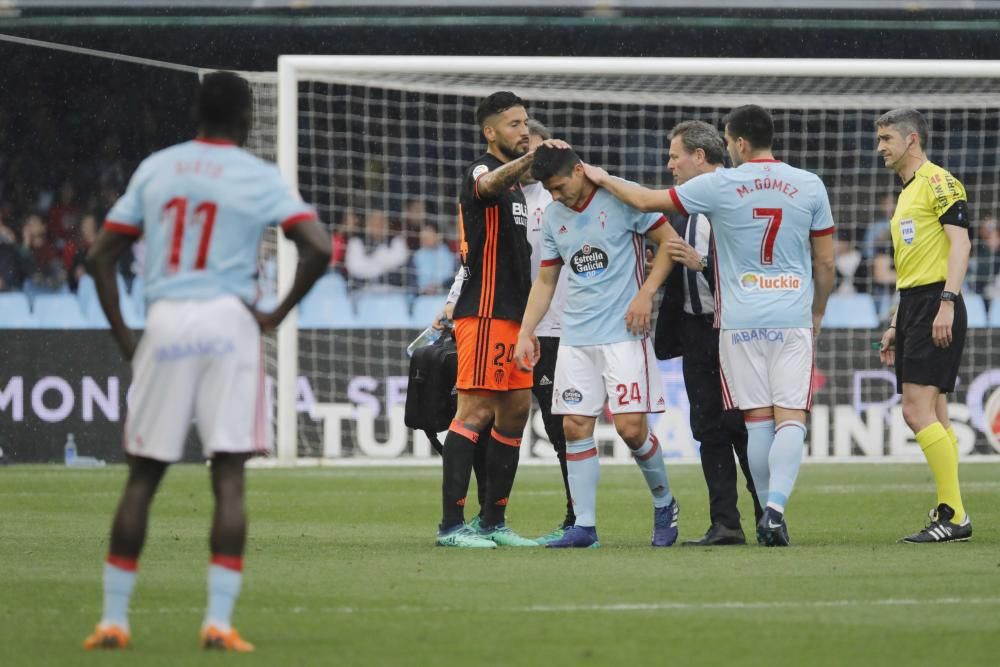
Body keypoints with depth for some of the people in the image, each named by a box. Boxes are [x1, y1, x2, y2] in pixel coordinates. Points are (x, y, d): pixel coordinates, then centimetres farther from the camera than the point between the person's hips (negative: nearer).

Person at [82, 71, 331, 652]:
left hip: (165, 322, 3)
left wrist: (123, 338, 11)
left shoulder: (154, 169, 11)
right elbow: (319, 248, -12)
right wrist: (277, 316, -3)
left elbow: (101, 258, 9)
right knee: (229, 477, -1)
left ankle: (113, 620, 9)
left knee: (142, 476, 9)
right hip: (228, 321, -3)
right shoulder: (258, 177, 0)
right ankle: (219, 621, -8)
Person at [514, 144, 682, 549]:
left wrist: (646, 293, -12)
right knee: (575, 427, -2)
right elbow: (545, 280, 18)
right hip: (575, 339, 5)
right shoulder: (553, 217, 10)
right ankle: (584, 526, 2)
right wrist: (525, 332, 10)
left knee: (631, 428, -10)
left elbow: (669, 241, -3)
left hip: (623, 334, -5)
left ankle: (664, 504, 14)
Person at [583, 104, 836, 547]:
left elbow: (647, 201, 5)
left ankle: (768, 510, 9)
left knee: (757, 419, 6)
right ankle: (776, 507, -21)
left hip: (740, 322, 0)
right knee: (791, 417, -5)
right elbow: (826, 263, 9)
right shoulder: (810, 187, 3)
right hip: (793, 319, 0)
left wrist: (604, 179, 22)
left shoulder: (719, 186, -3)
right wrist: (817, 313, 24)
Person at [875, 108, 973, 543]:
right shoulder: (906, 193, 22)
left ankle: (953, 515, -15)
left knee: (919, 411, -15)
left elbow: (960, 243, -17)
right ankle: (951, 513, 8)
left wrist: (947, 303, -25)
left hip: (936, 306, -10)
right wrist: (895, 326, 25)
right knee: (933, 417, 7)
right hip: (913, 309, 10)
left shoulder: (938, 182, -7)